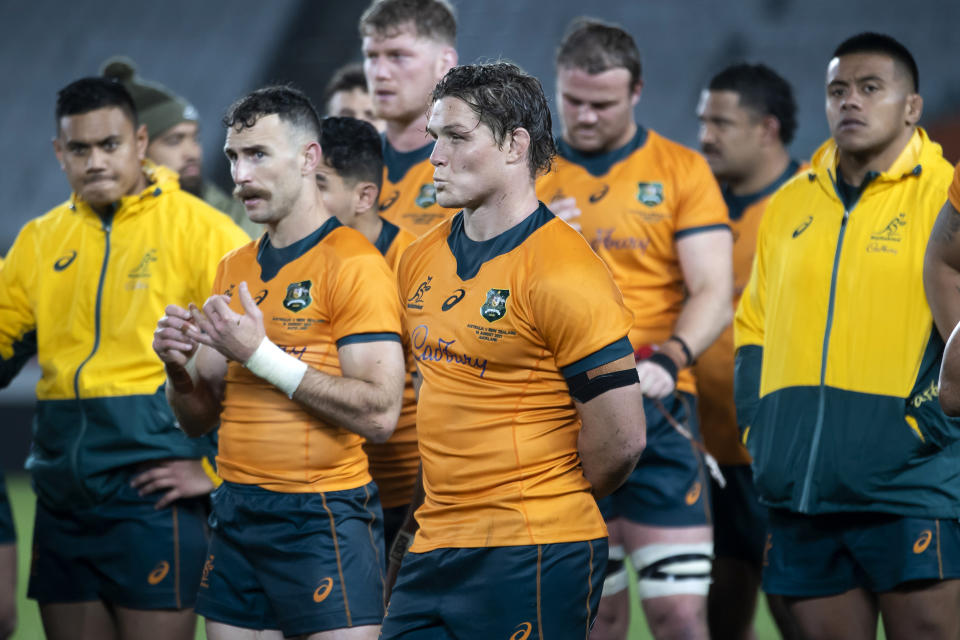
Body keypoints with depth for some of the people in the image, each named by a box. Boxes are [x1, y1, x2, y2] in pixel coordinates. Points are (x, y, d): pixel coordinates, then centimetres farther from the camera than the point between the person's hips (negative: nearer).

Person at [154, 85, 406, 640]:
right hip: (237, 515, 7)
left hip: (324, 516, -7)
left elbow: (380, 415, -19)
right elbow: (200, 419, 18)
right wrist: (179, 367, -4)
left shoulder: (355, 264, -9)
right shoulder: (234, 269, 14)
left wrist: (260, 354, -19)